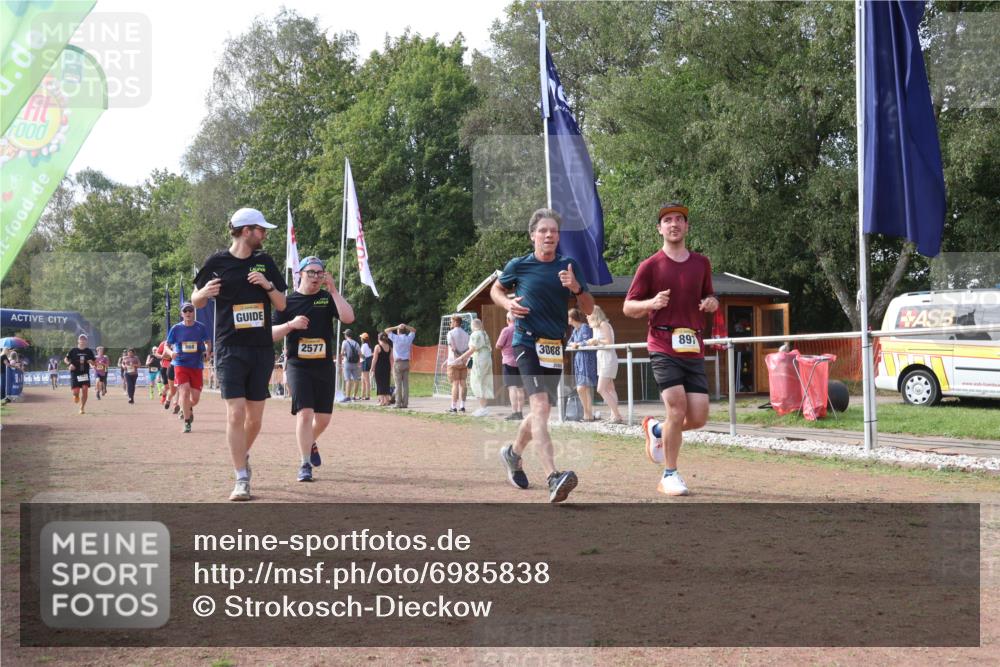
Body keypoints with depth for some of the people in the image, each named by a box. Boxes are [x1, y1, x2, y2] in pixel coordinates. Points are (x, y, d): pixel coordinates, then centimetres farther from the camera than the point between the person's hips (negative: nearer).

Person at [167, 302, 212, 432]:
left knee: (195, 398, 3)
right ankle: (187, 422, -8)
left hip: (197, 366, 1)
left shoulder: (200, 327, 1)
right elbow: (167, 345, 6)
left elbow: (208, 342, 12)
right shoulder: (176, 328, -1)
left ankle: (188, 408, 39)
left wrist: (207, 352, -8)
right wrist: (171, 353, -17)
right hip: (181, 364, -1)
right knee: (185, 391, -18)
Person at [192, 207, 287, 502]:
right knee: (235, 413, -11)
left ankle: (243, 456, 34)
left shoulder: (265, 262, 9)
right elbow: (196, 302, 7)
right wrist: (204, 292, -16)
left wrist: (267, 285, -9)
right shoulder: (217, 262, -1)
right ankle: (242, 480, -7)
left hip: (262, 350, 3)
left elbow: (281, 305, 10)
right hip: (230, 349, -3)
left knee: (254, 418, 6)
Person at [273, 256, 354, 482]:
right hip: (298, 366, -3)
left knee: (323, 418, 9)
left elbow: (348, 318, -12)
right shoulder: (288, 302, 2)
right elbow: (271, 334, 0)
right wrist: (291, 324, -18)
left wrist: (333, 290, -13)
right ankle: (305, 465, -9)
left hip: (324, 366, 3)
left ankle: (310, 443, 40)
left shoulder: (328, 298, 6)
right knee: (305, 413, -14)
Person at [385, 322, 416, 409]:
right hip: (406, 363, 4)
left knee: (398, 384, -4)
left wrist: (397, 327, 5)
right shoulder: (409, 338, 3)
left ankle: (398, 403, -6)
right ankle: (405, 403, 2)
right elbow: (413, 330, 22)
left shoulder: (396, 338, -7)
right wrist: (406, 326, 8)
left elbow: (386, 330, 3)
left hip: (398, 363, -4)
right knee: (406, 384, 4)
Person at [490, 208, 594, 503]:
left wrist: (576, 288, -13)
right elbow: (496, 290, 18)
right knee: (540, 406, -21)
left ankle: (513, 453, 45)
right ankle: (553, 478, -32)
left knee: (541, 410, 17)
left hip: (555, 346, 5)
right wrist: (508, 304, -3)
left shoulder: (569, 265, 6)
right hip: (527, 342, -5)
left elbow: (589, 308, 8)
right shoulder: (519, 265, 0)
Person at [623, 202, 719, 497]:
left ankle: (657, 429, 30)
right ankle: (669, 475, 0)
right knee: (677, 408, -16)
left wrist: (712, 303, 1)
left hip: (694, 349, 4)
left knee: (698, 417, -2)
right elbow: (628, 307, 3)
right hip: (663, 347, -4)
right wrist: (651, 303, -17)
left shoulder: (701, 263, 12)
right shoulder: (650, 266, 1)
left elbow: (709, 297, 25)